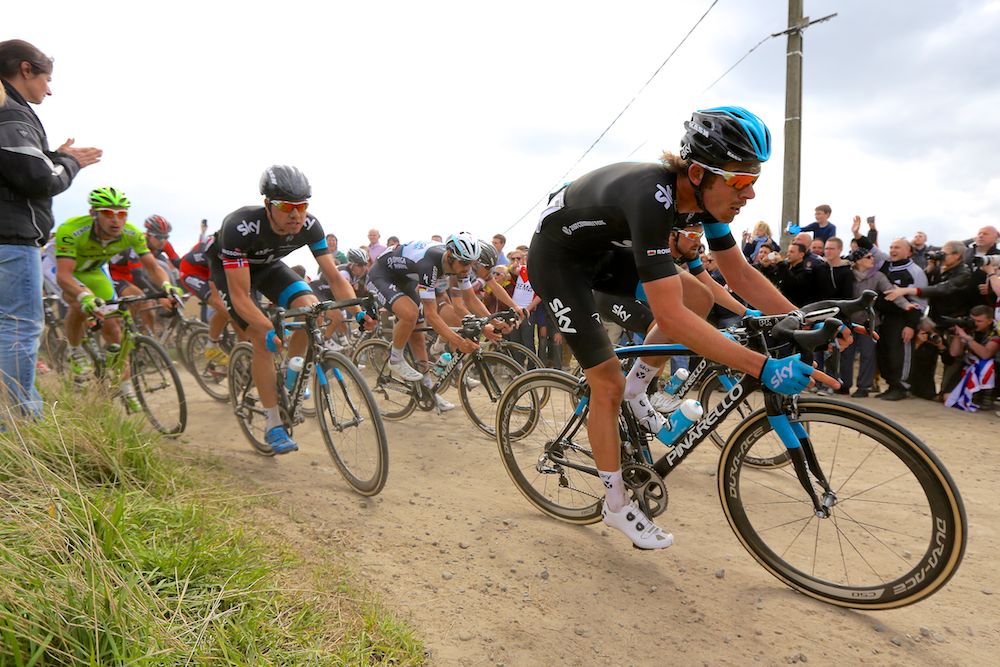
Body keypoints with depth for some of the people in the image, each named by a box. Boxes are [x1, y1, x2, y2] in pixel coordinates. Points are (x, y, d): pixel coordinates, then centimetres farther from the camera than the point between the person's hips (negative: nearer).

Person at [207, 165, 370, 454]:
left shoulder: (310, 226, -28)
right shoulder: (240, 227, -40)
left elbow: (335, 278, -22)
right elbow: (240, 296, -39)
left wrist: (359, 311, -38)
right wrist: (270, 331, -52)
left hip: (266, 264, 4)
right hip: (228, 268, -4)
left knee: (312, 308, -22)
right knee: (263, 340, -20)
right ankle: (273, 425, -7)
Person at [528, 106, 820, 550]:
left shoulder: (703, 193, -13)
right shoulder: (652, 197, -38)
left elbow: (739, 273, -4)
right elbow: (670, 317, -43)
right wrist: (764, 368, -44)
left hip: (604, 248, 8)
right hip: (557, 258, -8)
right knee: (607, 383, -8)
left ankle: (636, 389, 11)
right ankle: (616, 505, 11)